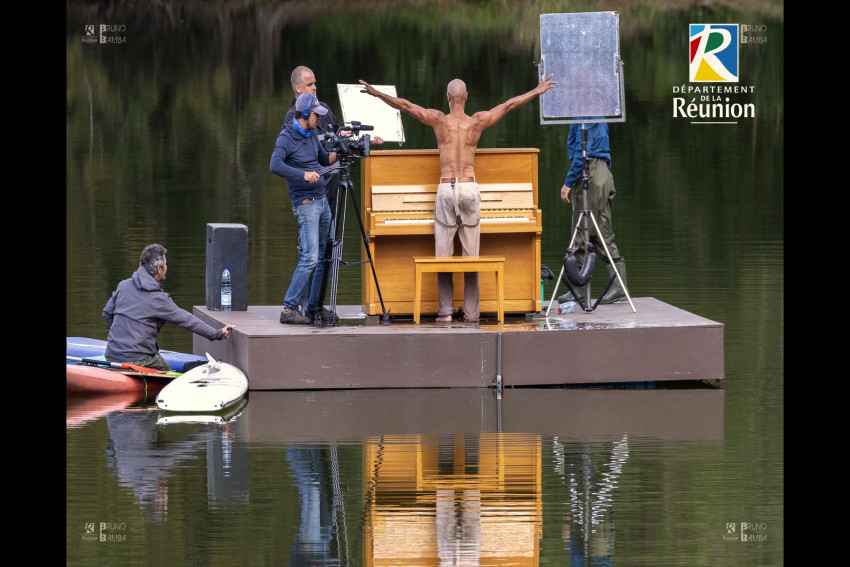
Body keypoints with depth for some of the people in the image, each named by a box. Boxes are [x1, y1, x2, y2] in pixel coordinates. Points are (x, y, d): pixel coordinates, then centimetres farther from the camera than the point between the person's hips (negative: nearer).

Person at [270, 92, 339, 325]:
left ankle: (314, 308, 13)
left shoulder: (311, 134, 12)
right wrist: (303, 174, -38)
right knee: (310, 258, -15)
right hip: (305, 203, -8)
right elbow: (275, 165, -29)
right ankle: (289, 310, -12)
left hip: (321, 199, 8)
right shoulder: (286, 137, -13)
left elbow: (325, 160, 25)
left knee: (324, 257, 7)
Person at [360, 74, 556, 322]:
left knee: (443, 255, 3)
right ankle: (471, 312, 5)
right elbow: (509, 105, 10)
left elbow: (405, 105, 2)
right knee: (471, 255, 5)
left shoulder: (439, 120, -1)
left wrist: (377, 93, 12)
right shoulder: (478, 121, 2)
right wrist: (537, 91, 21)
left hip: (446, 188, -1)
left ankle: (445, 310, -4)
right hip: (470, 188, 1)